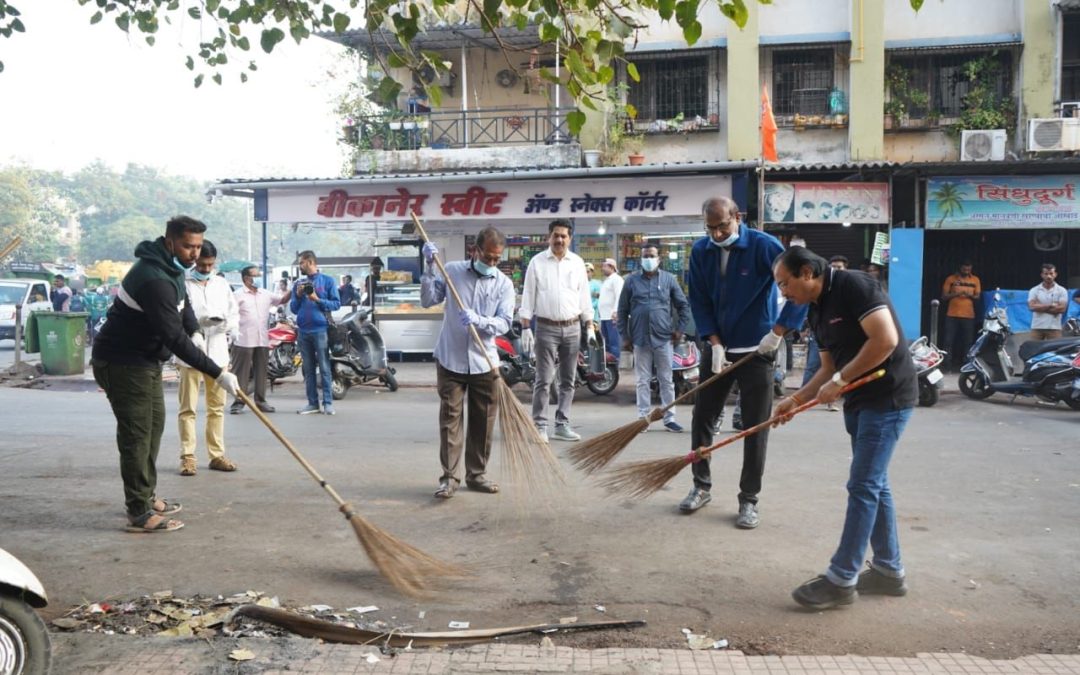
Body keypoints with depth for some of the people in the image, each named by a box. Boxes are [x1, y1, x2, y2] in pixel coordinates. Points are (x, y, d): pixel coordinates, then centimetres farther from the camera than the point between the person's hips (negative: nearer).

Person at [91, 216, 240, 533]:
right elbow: (174, 337, -31)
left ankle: (147, 496, 28)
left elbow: (182, 302, 21)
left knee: (154, 425, 16)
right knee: (137, 434, -8)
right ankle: (139, 513, -2)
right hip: (122, 363, -10)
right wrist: (218, 373, -29)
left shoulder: (172, 266, 3)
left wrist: (195, 331, 0)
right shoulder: (153, 278, -29)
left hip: (146, 359, 10)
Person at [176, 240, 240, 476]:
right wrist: (198, 322, -23)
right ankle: (188, 457, 6)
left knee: (217, 407, 9)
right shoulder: (182, 284, -3)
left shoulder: (222, 284, 12)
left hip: (217, 352, 5)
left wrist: (226, 323, -9)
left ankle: (217, 455, 17)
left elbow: (235, 315, 13)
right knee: (188, 408, 0)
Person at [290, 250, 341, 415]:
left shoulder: (327, 281, 3)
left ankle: (328, 402, -3)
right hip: (303, 331, 4)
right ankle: (312, 403, 12)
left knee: (324, 368, -6)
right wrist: (298, 295, -3)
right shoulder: (299, 283, 15)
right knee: (308, 369, 7)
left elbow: (336, 303, -2)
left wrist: (317, 299, -13)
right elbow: (293, 309, 14)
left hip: (320, 330, -4)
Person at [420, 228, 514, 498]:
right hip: (450, 359, -1)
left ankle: (476, 474, 20)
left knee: (483, 420, 7)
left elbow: (504, 323, -5)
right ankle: (450, 476, 2)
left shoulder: (504, 284, 2)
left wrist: (478, 321, -23)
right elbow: (428, 300, -1)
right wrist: (430, 268, -10)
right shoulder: (452, 270, 2)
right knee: (450, 417, -3)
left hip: (484, 362, 2)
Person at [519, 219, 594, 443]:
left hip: (572, 328, 3)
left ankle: (562, 425, 16)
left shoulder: (577, 263, 7)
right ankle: (540, 426, 1)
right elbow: (528, 296, -1)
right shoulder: (537, 262, 0)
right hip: (546, 327, -3)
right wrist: (525, 328, -6)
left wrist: (590, 327, 4)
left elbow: (584, 297, 10)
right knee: (543, 380, -4)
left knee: (568, 381, 8)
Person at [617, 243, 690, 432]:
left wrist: (680, 329, 3)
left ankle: (669, 418, 11)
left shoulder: (669, 279, 4)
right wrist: (625, 335, 4)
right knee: (643, 381, 6)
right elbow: (623, 310, 6)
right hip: (640, 338, 0)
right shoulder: (632, 280, 4)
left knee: (666, 380, 5)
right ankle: (643, 418, 12)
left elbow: (683, 305, 9)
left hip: (664, 338, 0)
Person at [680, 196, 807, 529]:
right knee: (701, 418, 8)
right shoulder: (700, 251, -2)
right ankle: (701, 486, 25)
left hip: (756, 351, -4)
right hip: (717, 348, 4)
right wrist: (714, 342, -9)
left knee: (755, 428, 1)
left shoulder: (764, 245, -15)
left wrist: (778, 331, -17)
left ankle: (748, 499, 13)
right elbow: (699, 301, 1)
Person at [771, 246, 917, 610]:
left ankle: (841, 579, -1)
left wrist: (840, 380, -20)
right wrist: (797, 399, 3)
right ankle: (889, 569, 26)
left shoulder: (853, 286, -16)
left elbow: (885, 339, -26)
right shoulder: (818, 311, 11)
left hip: (888, 397, -10)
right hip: (860, 400, 10)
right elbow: (829, 367, 16)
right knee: (873, 484, 14)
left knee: (863, 486, -7)